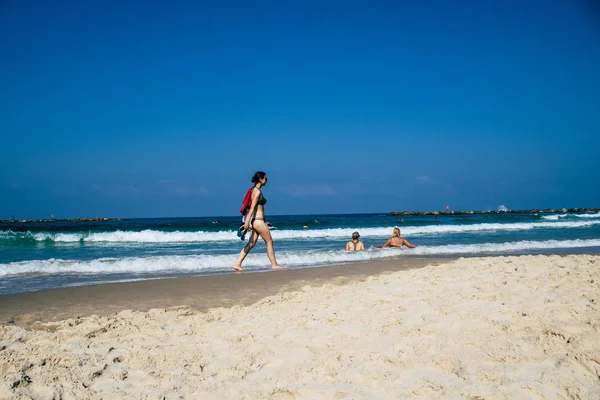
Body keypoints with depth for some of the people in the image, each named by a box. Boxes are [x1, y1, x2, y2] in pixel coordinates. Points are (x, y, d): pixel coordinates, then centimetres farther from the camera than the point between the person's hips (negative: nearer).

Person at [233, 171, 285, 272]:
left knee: (251, 244, 7)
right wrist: (247, 220, -26)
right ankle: (274, 264, 11)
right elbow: (252, 207, -21)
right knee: (269, 241, 2)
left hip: (256, 220, 9)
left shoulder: (255, 190, 15)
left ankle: (237, 264, 2)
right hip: (258, 220, -9)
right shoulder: (258, 191, -13)